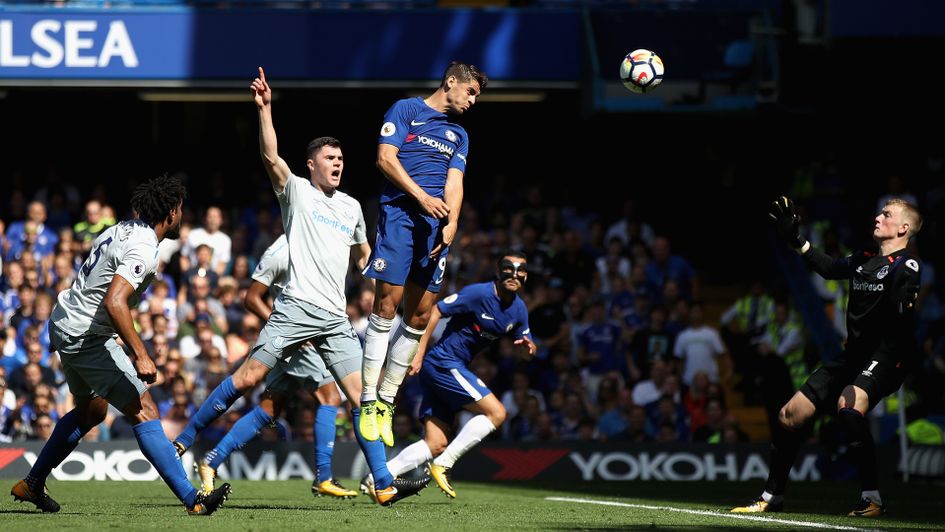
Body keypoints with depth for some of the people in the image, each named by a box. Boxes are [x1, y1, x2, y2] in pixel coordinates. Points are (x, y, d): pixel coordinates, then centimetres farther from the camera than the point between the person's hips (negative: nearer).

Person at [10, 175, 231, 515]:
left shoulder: (120, 231, 6)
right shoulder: (143, 250, -22)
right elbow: (114, 303, -33)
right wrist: (140, 356, -32)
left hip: (64, 323, 10)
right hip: (87, 338, -10)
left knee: (90, 411, 26)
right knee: (144, 411, -11)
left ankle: (32, 484, 34)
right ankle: (193, 500, -15)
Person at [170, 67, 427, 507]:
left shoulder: (352, 207, 20)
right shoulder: (297, 191, 5)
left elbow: (363, 256, 35)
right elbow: (271, 156, -13)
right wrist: (265, 109, -23)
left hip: (336, 318, 4)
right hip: (296, 306, -4)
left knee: (361, 397, -4)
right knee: (249, 377, -11)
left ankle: (384, 484, -5)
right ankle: (182, 442, -1)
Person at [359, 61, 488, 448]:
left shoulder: (458, 135, 23)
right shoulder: (405, 110, 7)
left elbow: (454, 181, 12)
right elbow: (386, 158, -3)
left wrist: (451, 224, -6)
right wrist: (422, 196, -13)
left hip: (436, 225, 6)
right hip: (400, 213, -6)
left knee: (419, 316, 0)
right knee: (387, 304, -13)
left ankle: (387, 402, 8)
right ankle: (368, 402, -11)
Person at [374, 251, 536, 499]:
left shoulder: (519, 309, 10)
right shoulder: (478, 293, -14)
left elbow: (525, 352, 19)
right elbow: (434, 312, -14)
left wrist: (528, 346, -6)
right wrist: (419, 353, -18)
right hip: (444, 363, -8)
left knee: (436, 445, 0)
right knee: (496, 412, -16)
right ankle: (444, 464, -14)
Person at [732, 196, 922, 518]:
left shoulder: (905, 265, -10)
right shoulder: (864, 260, 15)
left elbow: (902, 309, -30)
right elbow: (830, 268, 35)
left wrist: (904, 300, -53)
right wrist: (796, 240, 35)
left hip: (887, 355, -9)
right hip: (854, 355, 9)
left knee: (849, 404, -35)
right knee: (791, 415, 8)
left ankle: (872, 499, -28)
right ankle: (771, 497, 26)